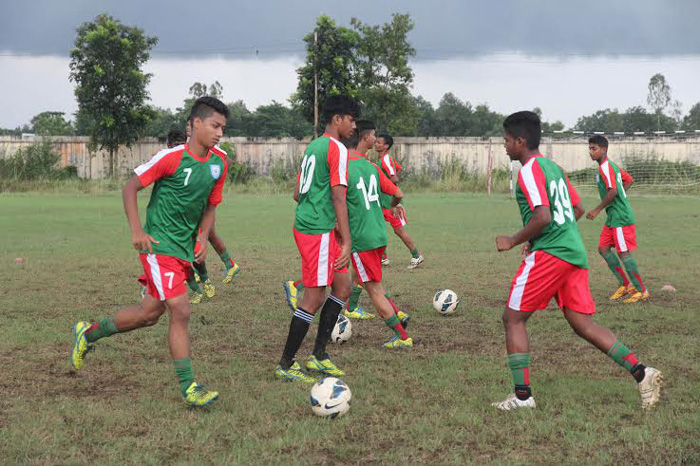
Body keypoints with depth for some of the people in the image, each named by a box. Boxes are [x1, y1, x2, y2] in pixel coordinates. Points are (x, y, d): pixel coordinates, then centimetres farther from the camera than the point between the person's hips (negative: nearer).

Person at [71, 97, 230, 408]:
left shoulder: (219, 165, 4)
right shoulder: (172, 158, -16)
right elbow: (130, 187, -9)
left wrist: (203, 238, 0)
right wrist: (137, 231, -15)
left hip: (185, 249, 8)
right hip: (160, 245, -8)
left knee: (149, 314, 14)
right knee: (181, 312, -14)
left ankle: (88, 334, 37)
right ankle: (189, 389, -7)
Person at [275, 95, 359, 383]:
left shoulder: (313, 147, 16)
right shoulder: (337, 149, -12)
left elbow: (298, 193, 22)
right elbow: (339, 198, -17)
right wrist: (346, 242, -18)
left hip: (305, 226, 10)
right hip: (319, 232, -10)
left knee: (342, 287, 14)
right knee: (314, 299, -4)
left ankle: (318, 356, 15)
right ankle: (286, 366, 2)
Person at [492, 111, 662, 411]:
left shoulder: (529, 171, -10)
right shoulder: (553, 167, 19)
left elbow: (542, 217, -22)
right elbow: (578, 209, 25)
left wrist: (513, 241, -9)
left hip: (548, 253, -9)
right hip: (574, 251, 9)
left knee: (513, 318, 1)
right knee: (582, 323, 8)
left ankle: (522, 395, 0)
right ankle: (641, 372, -4)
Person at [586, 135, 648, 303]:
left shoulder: (605, 167, -15)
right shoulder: (611, 165, 15)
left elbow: (612, 191, -25)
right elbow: (629, 180, 24)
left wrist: (597, 210, -18)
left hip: (621, 217, -10)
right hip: (613, 216, 10)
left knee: (624, 253, -7)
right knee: (603, 248, 9)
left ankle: (642, 291, -1)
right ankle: (625, 284, 14)